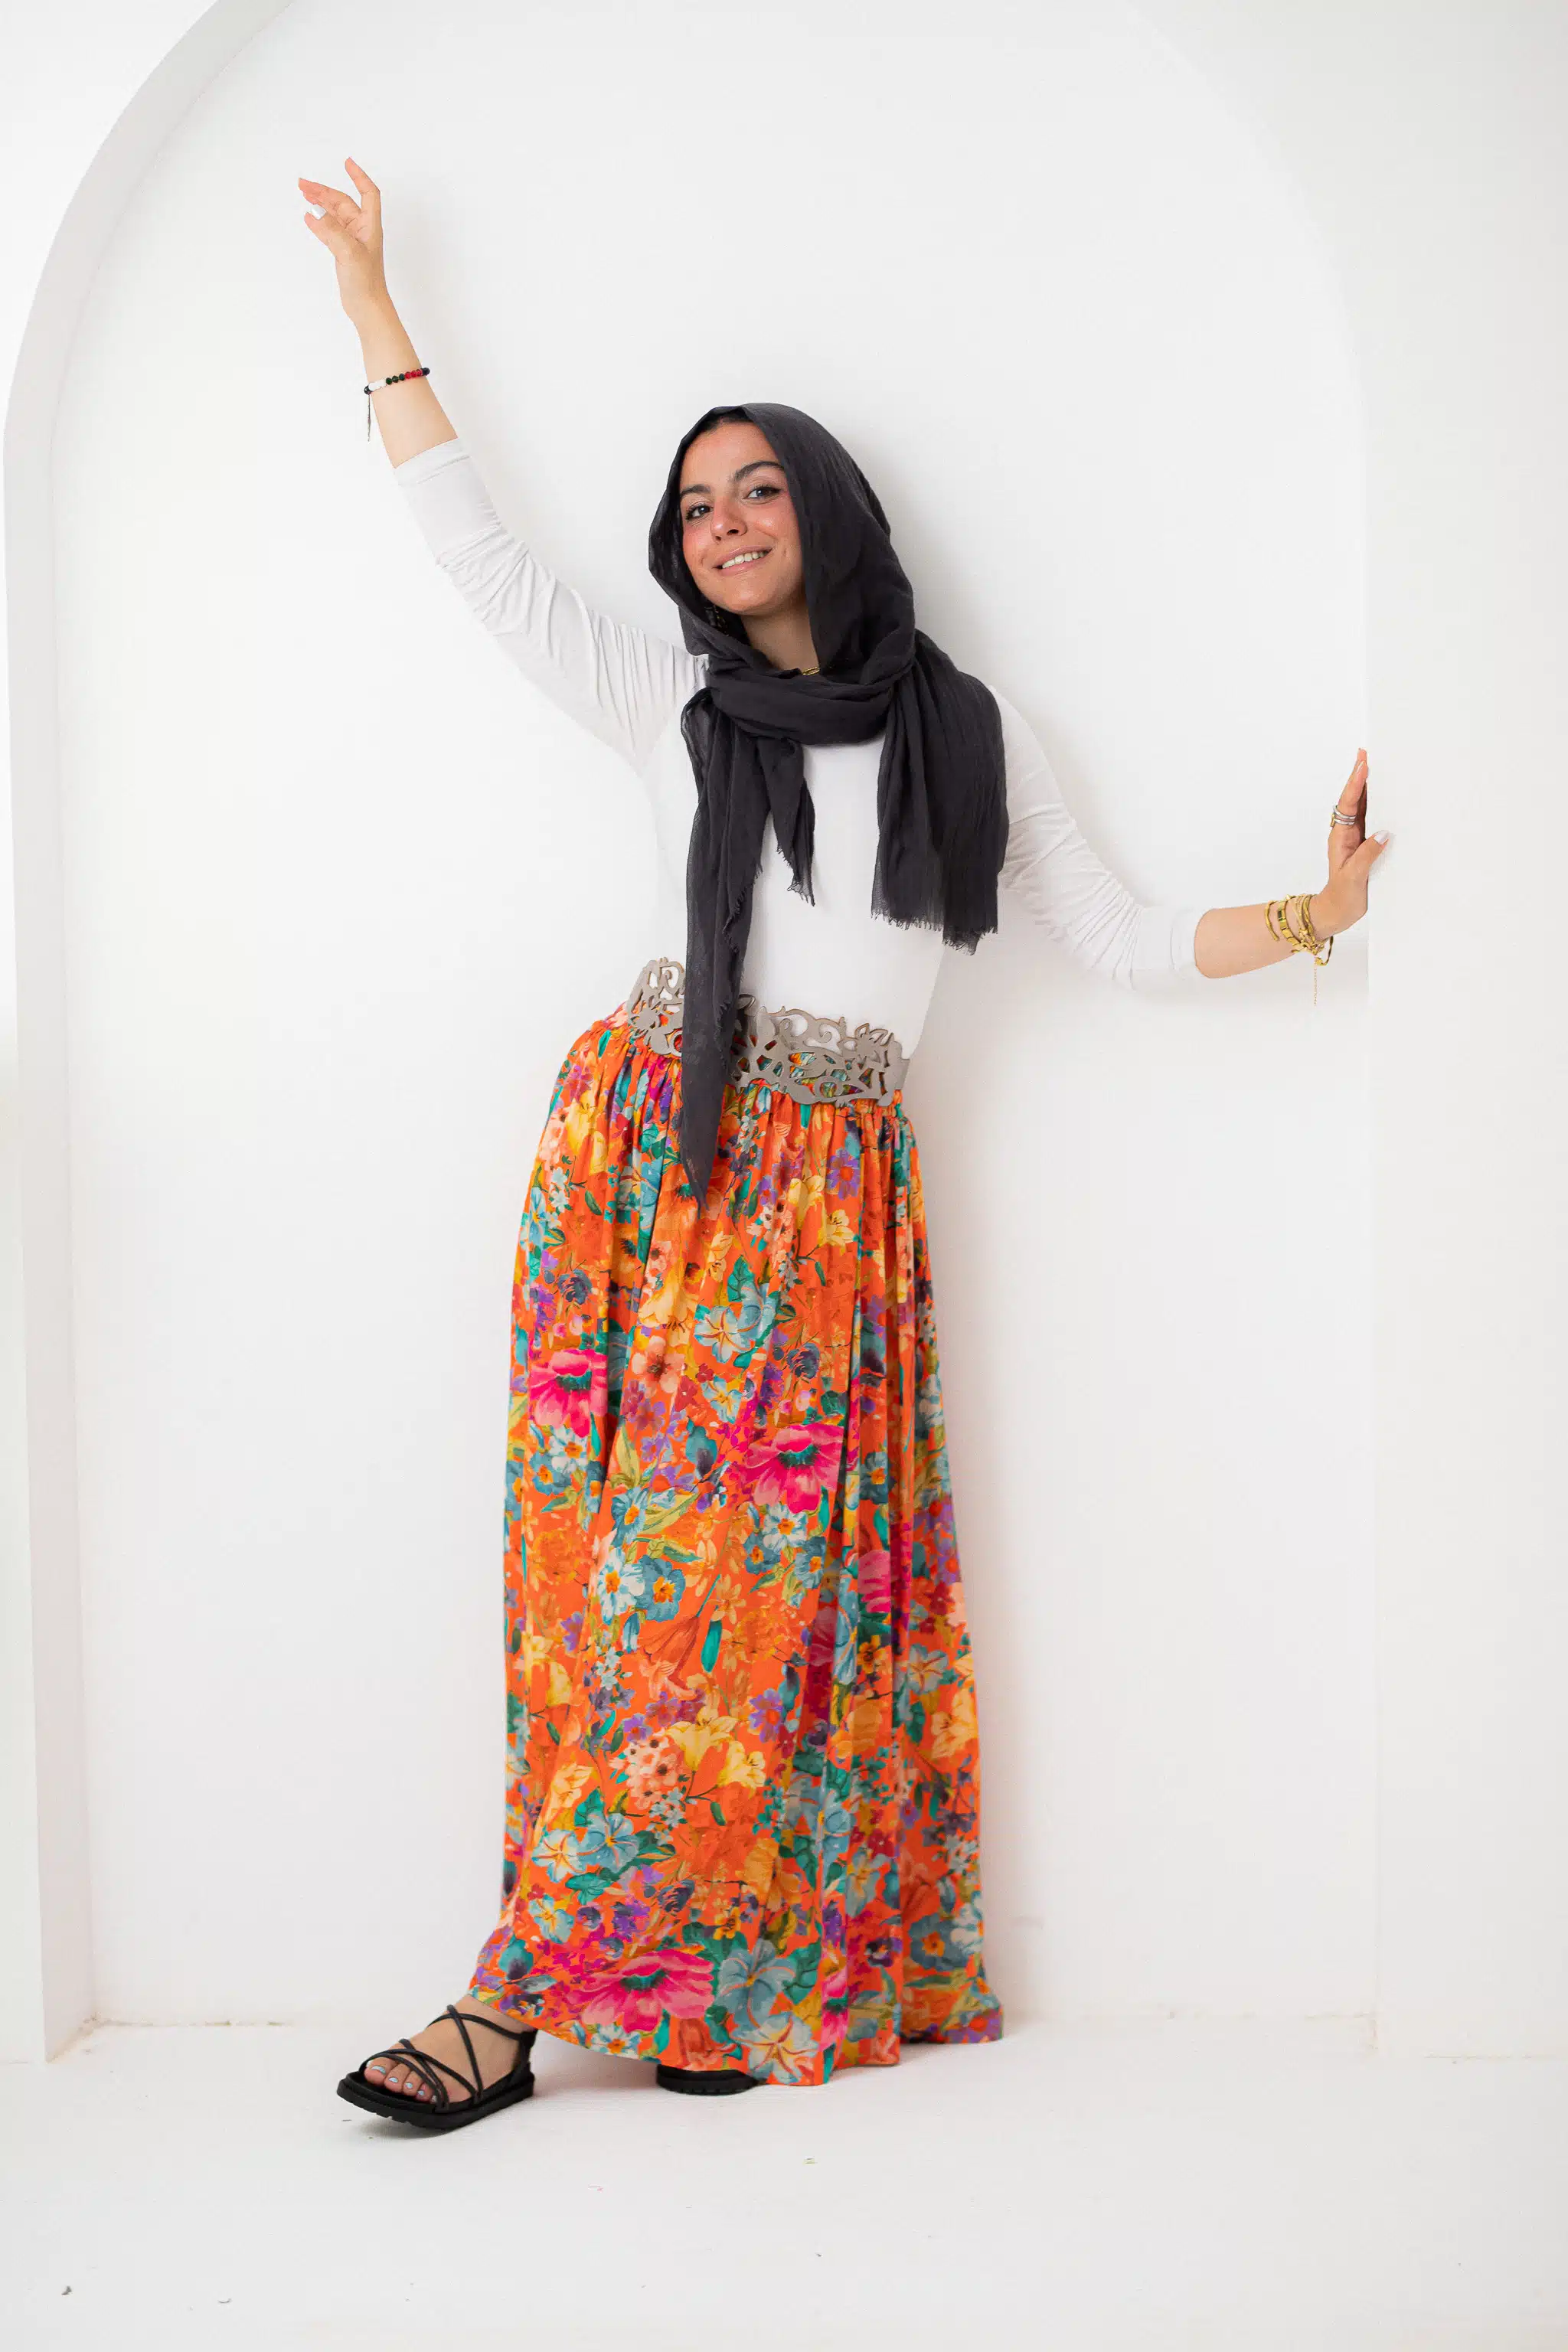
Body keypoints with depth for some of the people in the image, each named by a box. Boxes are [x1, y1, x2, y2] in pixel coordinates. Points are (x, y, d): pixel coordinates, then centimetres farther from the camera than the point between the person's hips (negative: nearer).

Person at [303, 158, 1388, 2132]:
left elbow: (1120, 939, 16)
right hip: (647, 1142, 0)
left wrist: (1312, 915, 6)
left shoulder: (968, 729, 13)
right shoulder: (675, 704, 12)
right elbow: (479, 551, 15)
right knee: (628, 1558, -7)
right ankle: (545, 1981, -3)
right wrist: (374, 304, 18)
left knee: (771, 1577, -5)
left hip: (833, 1188, 1)